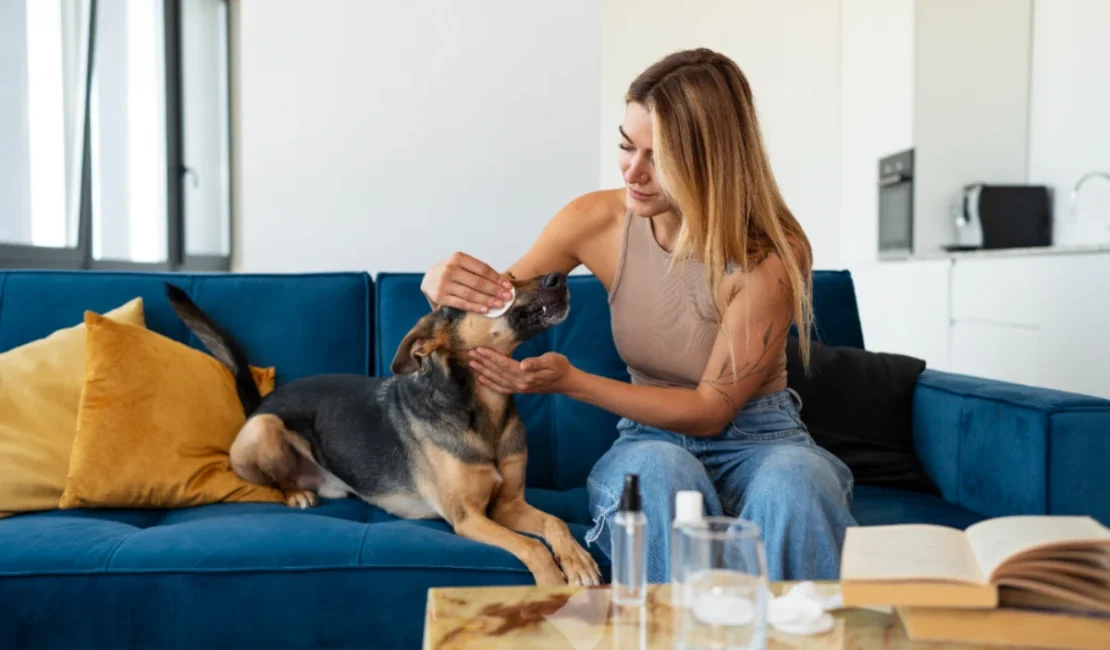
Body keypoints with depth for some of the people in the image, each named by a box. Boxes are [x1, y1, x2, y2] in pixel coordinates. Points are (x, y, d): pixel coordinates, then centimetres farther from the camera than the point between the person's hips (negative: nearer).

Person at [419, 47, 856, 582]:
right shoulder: (597, 220, -11)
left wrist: (570, 381, -26)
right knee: (659, 469, -35)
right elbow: (497, 311, 4)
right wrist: (445, 285, -21)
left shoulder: (771, 255, -20)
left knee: (792, 480, -36)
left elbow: (712, 409, -16)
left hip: (758, 438, -1)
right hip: (650, 438, 2)